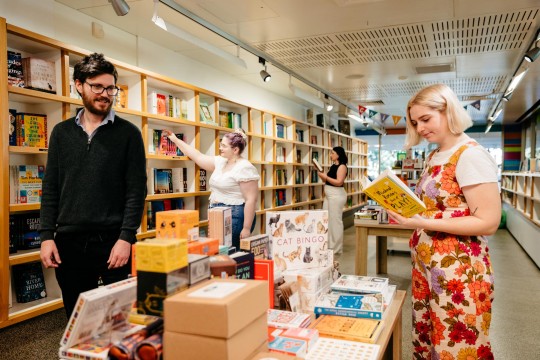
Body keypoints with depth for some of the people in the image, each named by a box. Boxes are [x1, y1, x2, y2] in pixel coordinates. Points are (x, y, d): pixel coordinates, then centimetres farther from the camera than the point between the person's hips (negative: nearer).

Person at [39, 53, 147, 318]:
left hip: (113, 240, -3)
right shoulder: (62, 132, 9)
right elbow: (51, 188, 9)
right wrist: (47, 236, 1)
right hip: (69, 241, 3)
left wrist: (126, 237, -14)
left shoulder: (128, 133, -1)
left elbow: (136, 190, -6)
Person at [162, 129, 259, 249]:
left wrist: (246, 229, -22)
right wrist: (175, 140, 20)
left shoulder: (245, 168, -15)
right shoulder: (220, 162, 10)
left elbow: (251, 200, -19)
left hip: (234, 217, -8)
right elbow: (198, 157, 19)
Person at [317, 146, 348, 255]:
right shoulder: (333, 166, 15)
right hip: (329, 195, 9)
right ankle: (328, 245, 22)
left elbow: (339, 182, -21)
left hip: (336, 195, -9)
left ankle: (336, 248, 5)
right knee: (326, 220, 12)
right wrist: (321, 174, 3)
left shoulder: (342, 166, -11)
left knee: (335, 220, -4)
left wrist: (325, 176, -16)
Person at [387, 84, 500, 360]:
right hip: (427, 267, 8)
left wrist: (422, 223, -25)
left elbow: (488, 222, -21)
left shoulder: (470, 155, -16)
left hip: (458, 272, -8)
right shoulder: (435, 156, 10)